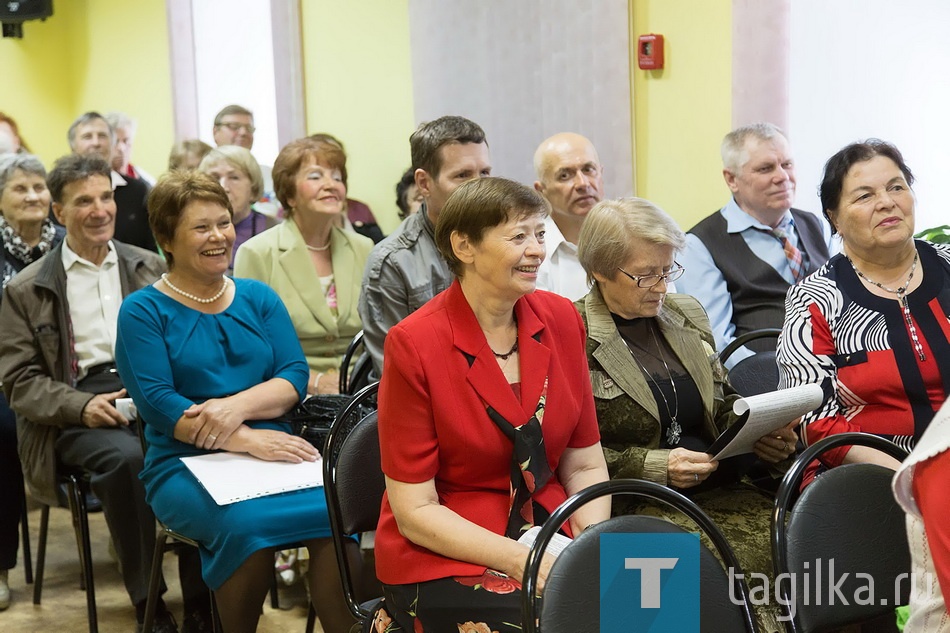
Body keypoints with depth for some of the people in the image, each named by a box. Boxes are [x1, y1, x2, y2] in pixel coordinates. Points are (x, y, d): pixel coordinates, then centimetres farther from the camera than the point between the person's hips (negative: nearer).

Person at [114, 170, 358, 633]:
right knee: (246, 522, -33)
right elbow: (157, 403, -8)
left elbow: (294, 375, 5)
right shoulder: (143, 312, 4)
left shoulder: (259, 298, 15)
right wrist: (250, 441, -19)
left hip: (272, 451, 3)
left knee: (336, 508, -27)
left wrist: (237, 406, -16)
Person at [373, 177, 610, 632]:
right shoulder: (414, 343, -12)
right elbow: (415, 512, -11)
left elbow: (585, 466, 6)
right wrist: (522, 560, -21)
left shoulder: (561, 320, 2)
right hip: (442, 561, -5)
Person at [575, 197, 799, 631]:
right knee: (736, 571, -30)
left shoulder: (687, 315, 17)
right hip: (636, 508, -6)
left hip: (718, 492, 6)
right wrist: (653, 466, -15)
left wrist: (760, 434, 5)